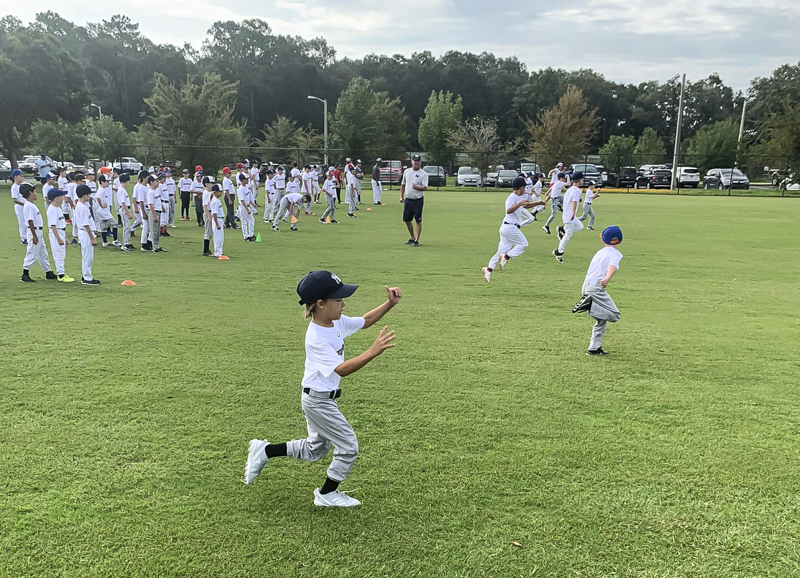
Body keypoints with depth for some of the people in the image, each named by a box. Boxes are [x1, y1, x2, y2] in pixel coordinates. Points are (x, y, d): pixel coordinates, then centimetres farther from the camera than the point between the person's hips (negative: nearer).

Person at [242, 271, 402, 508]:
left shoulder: (337, 322, -3)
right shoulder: (316, 339, -28)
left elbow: (365, 321, 10)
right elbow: (342, 369, -33)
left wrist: (390, 304, -4)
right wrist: (373, 351, -43)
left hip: (319, 399, 9)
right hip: (319, 401, -9)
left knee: (315, 450, 23)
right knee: (348, 447, 2)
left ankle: (264, 451, 30)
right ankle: (327, 494, 21)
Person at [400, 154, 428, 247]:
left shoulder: (424, 174, -6)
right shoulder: (407, 171, 9)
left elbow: (424, 187, -18)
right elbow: (403, 184, 18)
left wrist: (416, 187, -37)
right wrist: (401, 196, 13)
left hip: (418, 200, -5)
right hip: (407, 200, 5)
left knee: (418, 221, -5)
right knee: (407, 220, 11)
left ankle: (416, 240, 3)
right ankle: (412, 238, 28)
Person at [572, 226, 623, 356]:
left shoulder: (600, 252, 20)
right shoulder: (615, 253, -2)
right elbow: (613, 266, -23)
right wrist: (607, 278, -42)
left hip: (586, 286, 8)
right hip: (596, 288, -8)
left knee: (601, 320, 16)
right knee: (613, 316, -12)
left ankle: (594, 348, 11)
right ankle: (588, 302, -22)